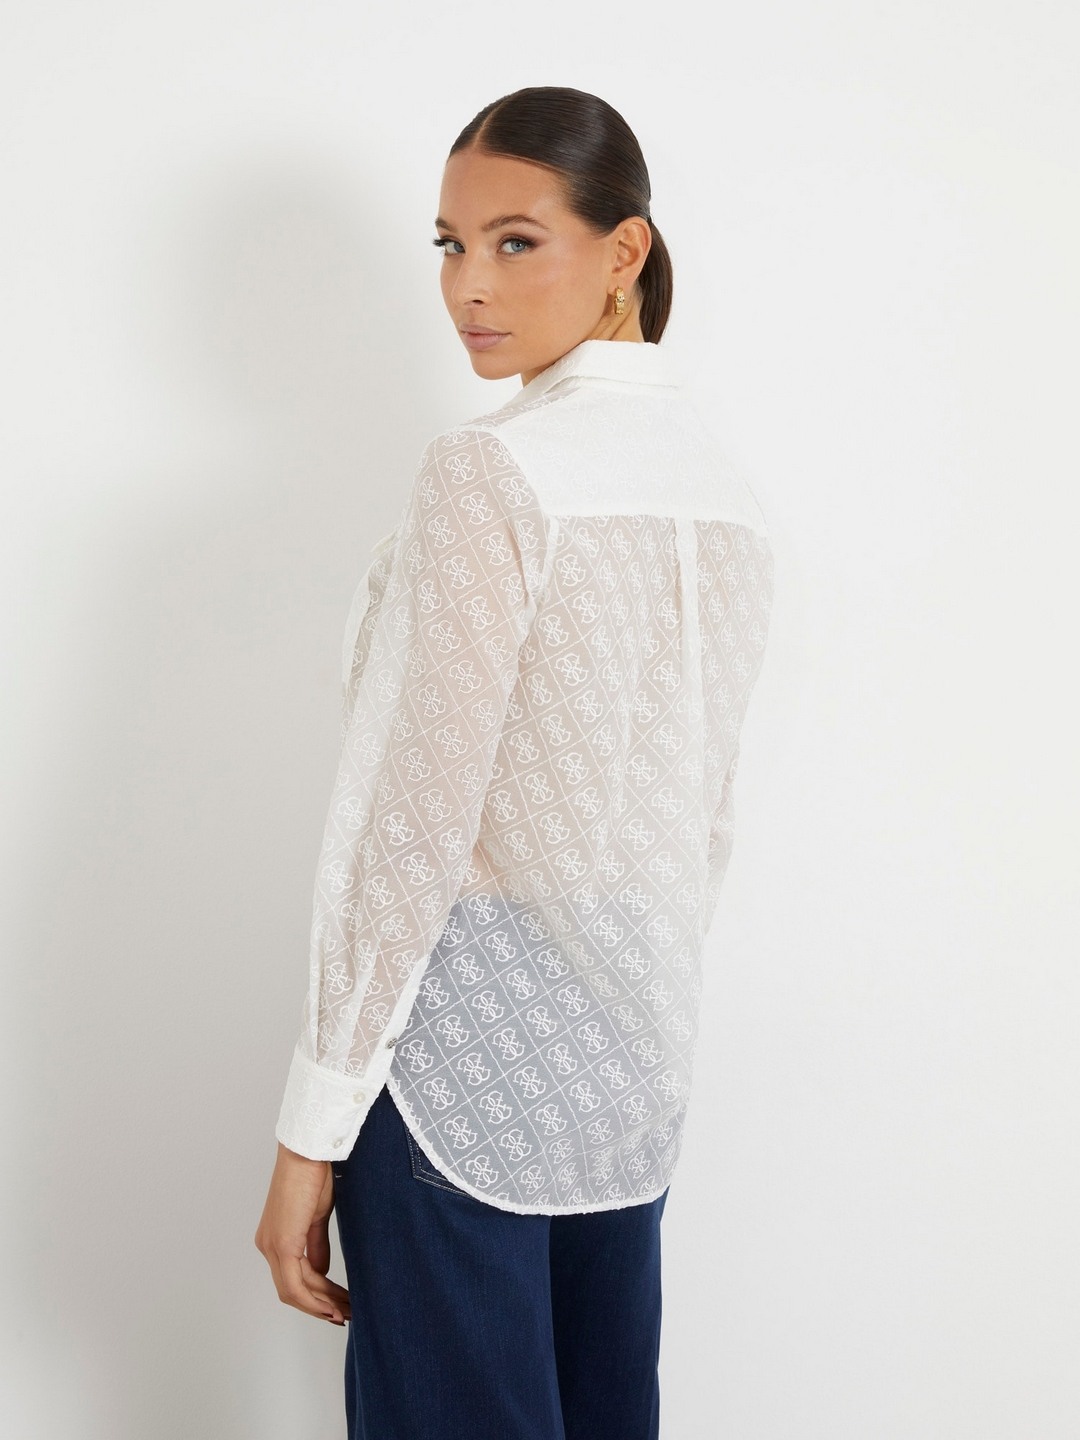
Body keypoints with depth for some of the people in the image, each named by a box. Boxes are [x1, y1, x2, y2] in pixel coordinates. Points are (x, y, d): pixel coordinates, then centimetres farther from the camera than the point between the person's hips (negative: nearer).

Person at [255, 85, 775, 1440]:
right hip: (639, 1073, 7)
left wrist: (312, 1127, -12)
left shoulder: (490, 475, -15)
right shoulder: (729, 498, 7)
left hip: (462, 1051, -7)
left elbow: (418, 824, -18)